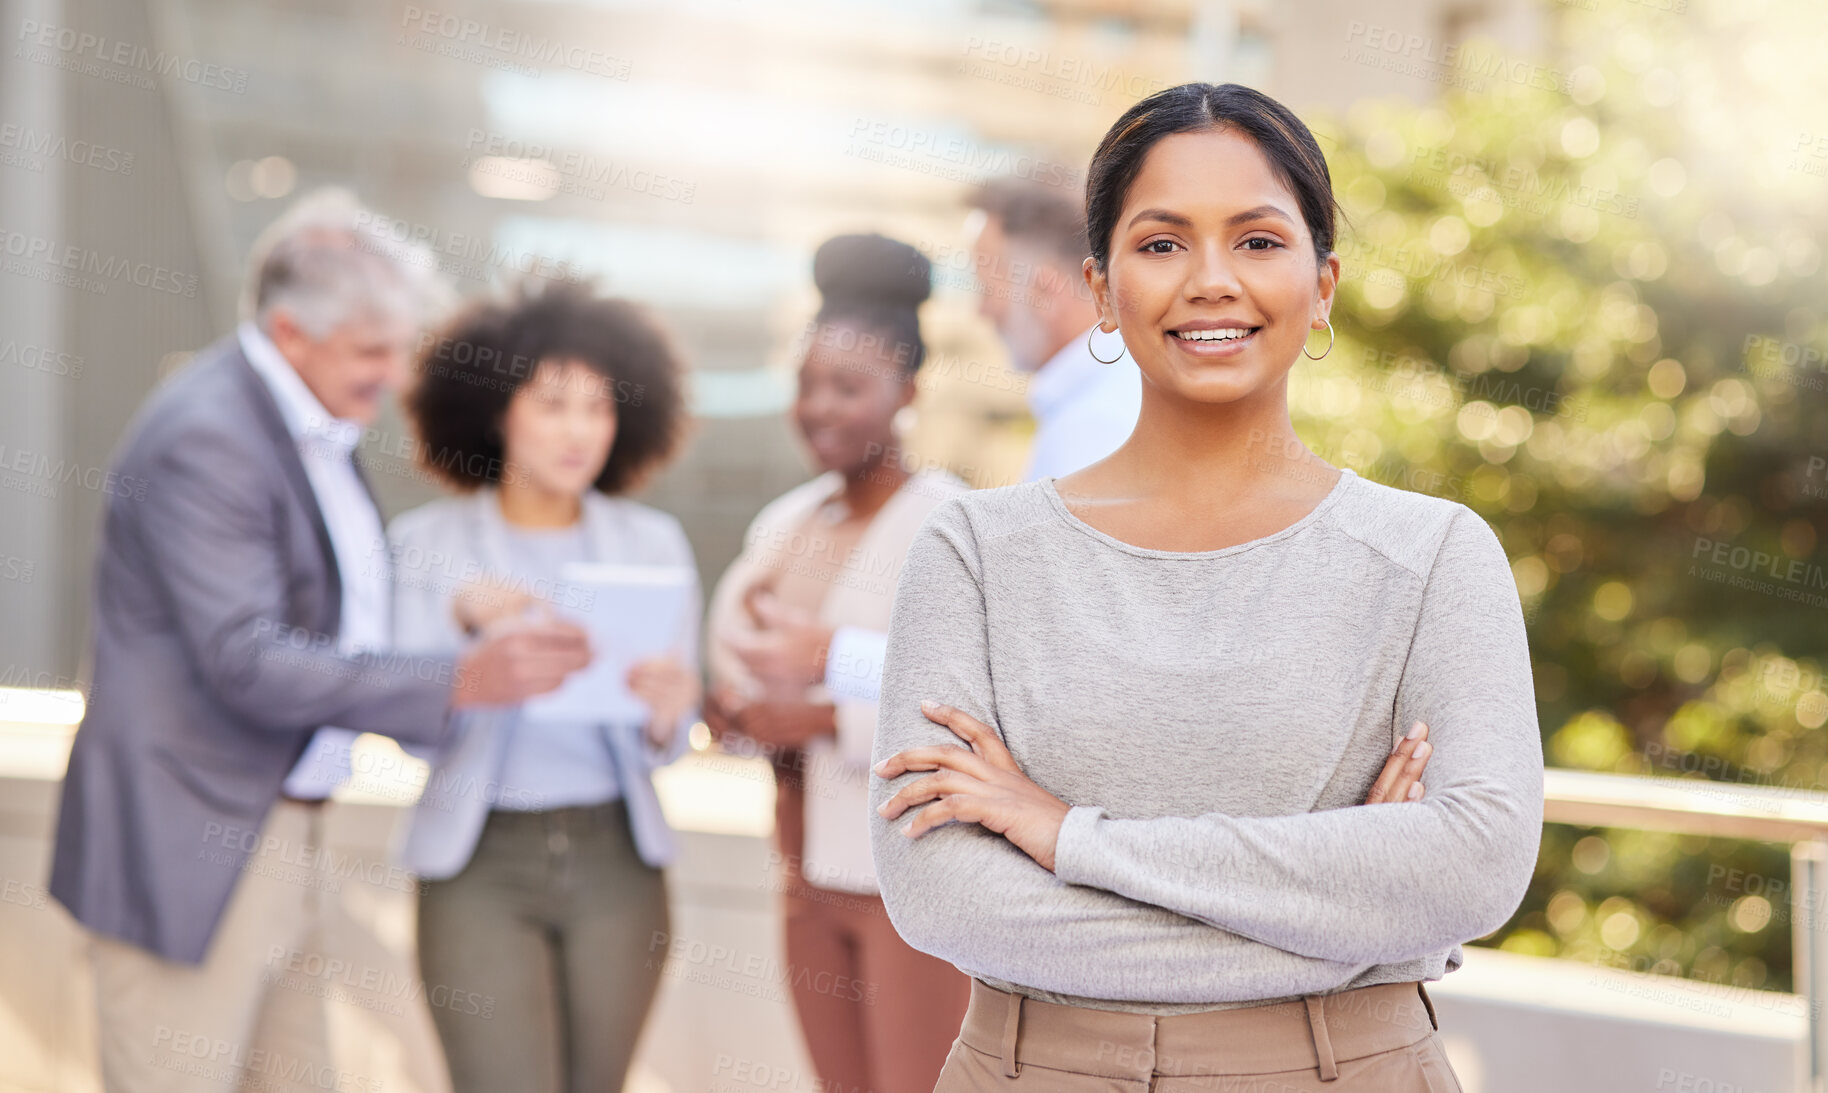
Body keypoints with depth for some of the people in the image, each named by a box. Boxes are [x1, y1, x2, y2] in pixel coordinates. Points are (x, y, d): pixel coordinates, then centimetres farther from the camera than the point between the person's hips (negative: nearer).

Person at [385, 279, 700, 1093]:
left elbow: (671, 744, 6)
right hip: (481, 869, -3)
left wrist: (663, 714, -18)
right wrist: (461, 616, -21)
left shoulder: (653, 544, 7)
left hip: (616, 866, 3)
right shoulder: (426, 541, 1)